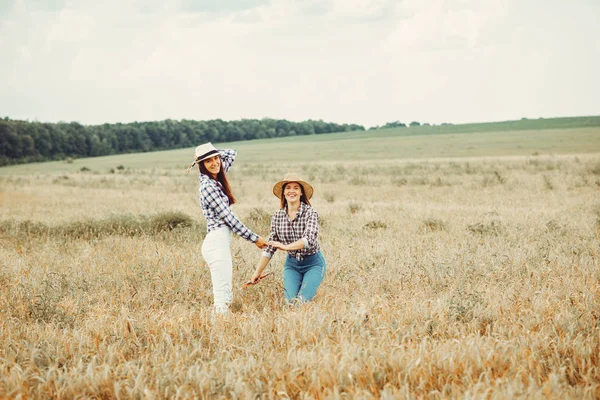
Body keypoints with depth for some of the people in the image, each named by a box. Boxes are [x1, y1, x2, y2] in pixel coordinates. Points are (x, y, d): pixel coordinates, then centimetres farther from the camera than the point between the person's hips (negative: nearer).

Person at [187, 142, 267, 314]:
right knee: (223, 298, -13)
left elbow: (232, 153, 26)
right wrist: (254, 238, -8)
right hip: (217, 243, -9)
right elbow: (229, 217, -12)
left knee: (226, 295, 10)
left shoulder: (217, 179, 12)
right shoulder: (207, 186, -12)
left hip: (220, 243, 9)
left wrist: (216, 153, 11)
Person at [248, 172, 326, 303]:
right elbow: (270, 247, 3)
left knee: (302, 300, -16)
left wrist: (286, 247, -38)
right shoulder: (277, 216, -2)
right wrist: (258, 272, 2)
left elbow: (310, 239, -28)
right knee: (290, 300, -14)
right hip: (291, 263, 3)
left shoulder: (310, 213, -14)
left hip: (312, 263, -3)